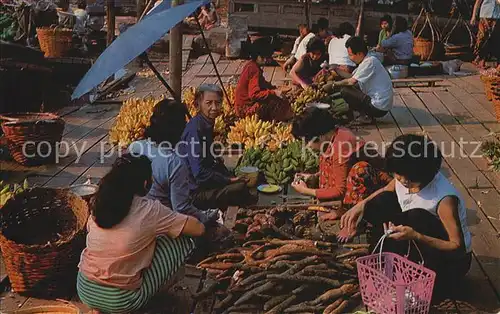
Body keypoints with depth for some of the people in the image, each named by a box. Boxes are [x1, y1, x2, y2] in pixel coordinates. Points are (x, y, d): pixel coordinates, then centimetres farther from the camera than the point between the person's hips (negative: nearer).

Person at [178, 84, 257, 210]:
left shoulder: (207, 125, 10)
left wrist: (232, 178, 4)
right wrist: (229, 180, -16)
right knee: (240, 188, -24)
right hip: (196, 192, -10)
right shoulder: (195, 128, -19)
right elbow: (199, 172, -23)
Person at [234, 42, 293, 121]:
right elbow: (254, 95, -30)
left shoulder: (250, 65, 7)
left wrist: (275, 89, 4)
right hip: (245, 108, -10)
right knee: (279, 102, -16)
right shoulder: (254, 70, -22)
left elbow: (262, 83, 19)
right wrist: (273, 92, -29)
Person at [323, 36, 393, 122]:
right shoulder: (367, 61, 12)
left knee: (345, 91, -11)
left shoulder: (370, 61, -17)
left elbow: (352, 81, -19)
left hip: (378, 108, -10)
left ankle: (366, 117, -3)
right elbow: (352, 76, 15)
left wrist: (334, 84, -7)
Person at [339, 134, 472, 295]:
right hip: (417, 251, 6)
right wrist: (361, 205, -10)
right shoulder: (403, 180, -13)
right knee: (383, 201, -10)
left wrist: (416, 236, -39)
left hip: (452, 262, -6)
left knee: (417, 217, -33)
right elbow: (385, 191, 10)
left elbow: (459, 247, -28)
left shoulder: (445, 199, -31)